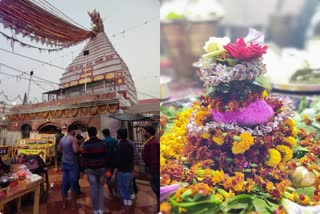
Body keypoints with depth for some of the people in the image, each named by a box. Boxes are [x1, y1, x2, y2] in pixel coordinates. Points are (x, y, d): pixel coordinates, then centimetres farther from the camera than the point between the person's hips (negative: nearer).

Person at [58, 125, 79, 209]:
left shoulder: (62, 139, 7)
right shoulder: (73, 138, -16)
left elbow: (59, 149, 19)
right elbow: (76, 150, -26)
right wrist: (78, 146, -8)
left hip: (64, 163, 7)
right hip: (72, 163, -7)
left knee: (65, 183, 13)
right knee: (73, 183, 4)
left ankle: (64, 203, 21)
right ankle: (73, 204, 12)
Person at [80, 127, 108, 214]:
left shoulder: (86, 144, -10)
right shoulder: (102, 143, -1)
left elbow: (83, 158, -10)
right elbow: (106, 156, 2)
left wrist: (83, 169, 1)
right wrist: (106, 166, 12)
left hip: (90, 169, -2)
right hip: (101, 168, 2)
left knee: (94, 189, 6)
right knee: (100, 188, 13)